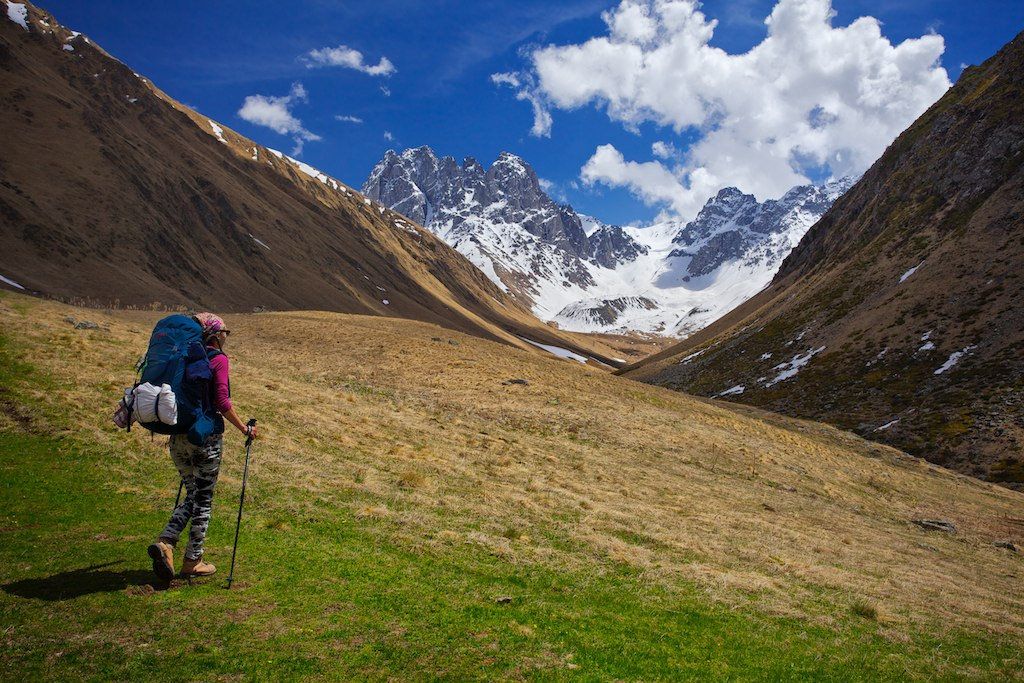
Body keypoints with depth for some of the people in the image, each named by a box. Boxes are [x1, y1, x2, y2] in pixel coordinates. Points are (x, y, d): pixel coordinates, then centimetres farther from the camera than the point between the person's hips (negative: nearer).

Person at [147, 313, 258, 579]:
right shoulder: (218, 359, -9)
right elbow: (222, 402, -15)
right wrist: (244, 428, -6)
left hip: (178, 436, 6)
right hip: (206, 436, -6)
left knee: (192, 495, 18)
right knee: (203, 499, 6)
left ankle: (165, 542, -1)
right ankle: (192, 561, 12)